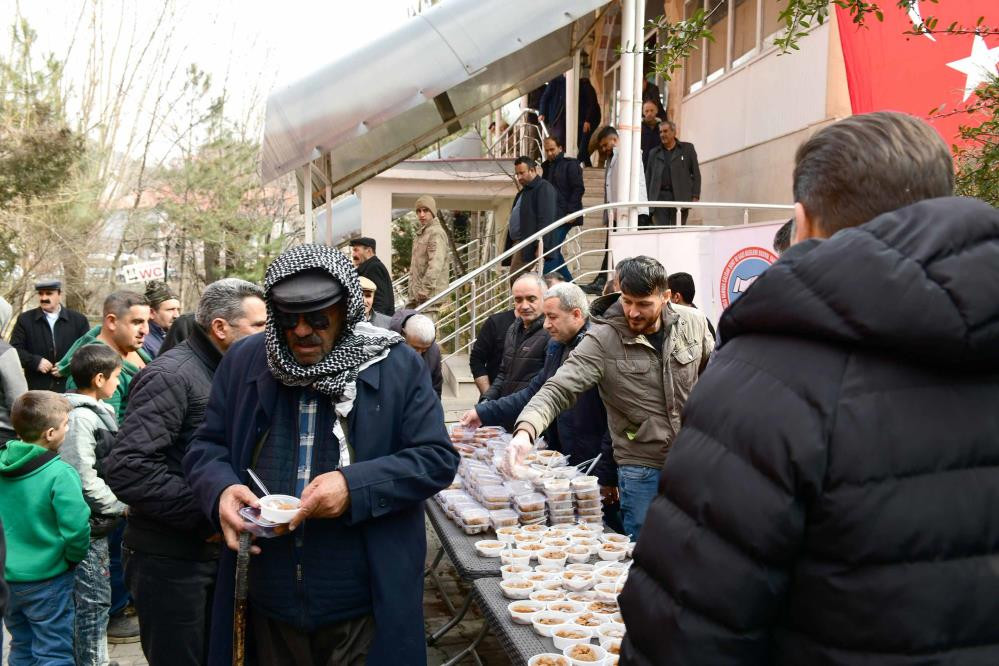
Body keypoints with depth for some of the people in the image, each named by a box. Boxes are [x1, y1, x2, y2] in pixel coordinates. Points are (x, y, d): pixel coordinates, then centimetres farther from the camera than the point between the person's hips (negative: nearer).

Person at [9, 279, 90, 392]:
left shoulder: (79, 320, 7)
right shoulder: (25, 319, 8)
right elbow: (15, 349, 4)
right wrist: (35, 361, -13)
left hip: (70, 389, 0)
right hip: (36, 389, 0)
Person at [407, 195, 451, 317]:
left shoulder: (436, 232, -11)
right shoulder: (421, 233, 21)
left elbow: (436, 264, -22)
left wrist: (426, 288, -25)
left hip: (429, 294, -10)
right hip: (416, 293, 10)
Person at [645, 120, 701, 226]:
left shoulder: (687, 148, 11)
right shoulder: (654, 153, 18)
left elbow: (695, 173, 7)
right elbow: (648, 176, 16)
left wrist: (695, 196, -4)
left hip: (680, 197, -2)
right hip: (659, 196, 2)